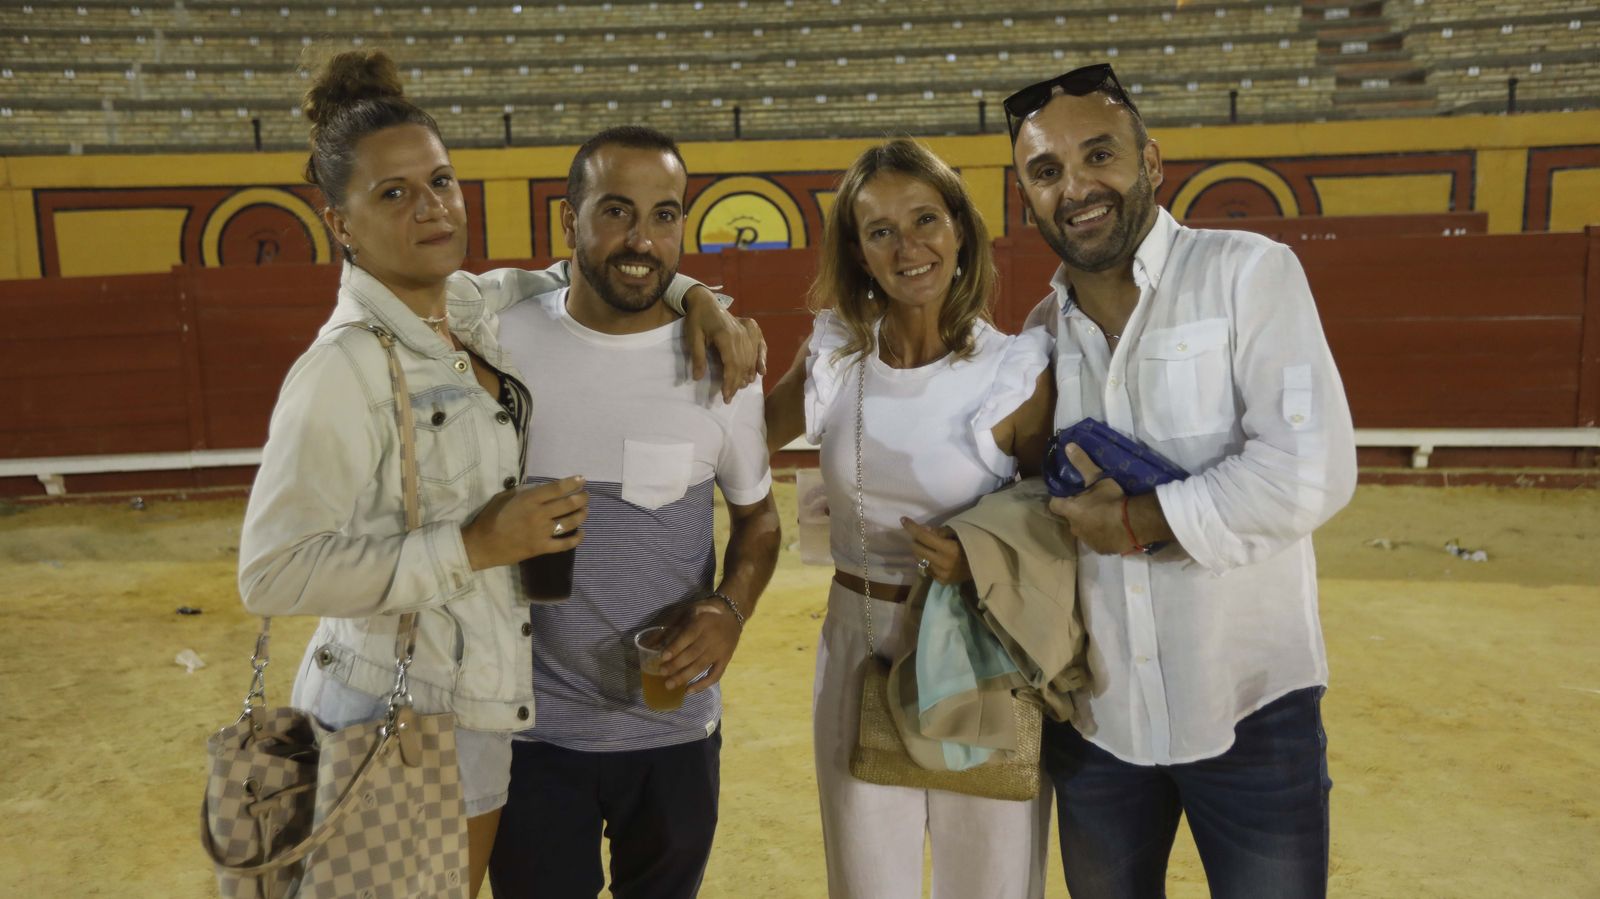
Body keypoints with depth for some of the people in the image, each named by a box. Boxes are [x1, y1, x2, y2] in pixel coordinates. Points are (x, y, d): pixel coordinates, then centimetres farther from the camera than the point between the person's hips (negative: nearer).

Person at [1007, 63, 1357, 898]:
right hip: (1094, 713, 5)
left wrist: (1140, 521, -16)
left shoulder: (1248, 273, -11)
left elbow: (1311, 472, -21)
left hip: (1247, 709, -4)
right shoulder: (1042, 330, 5)